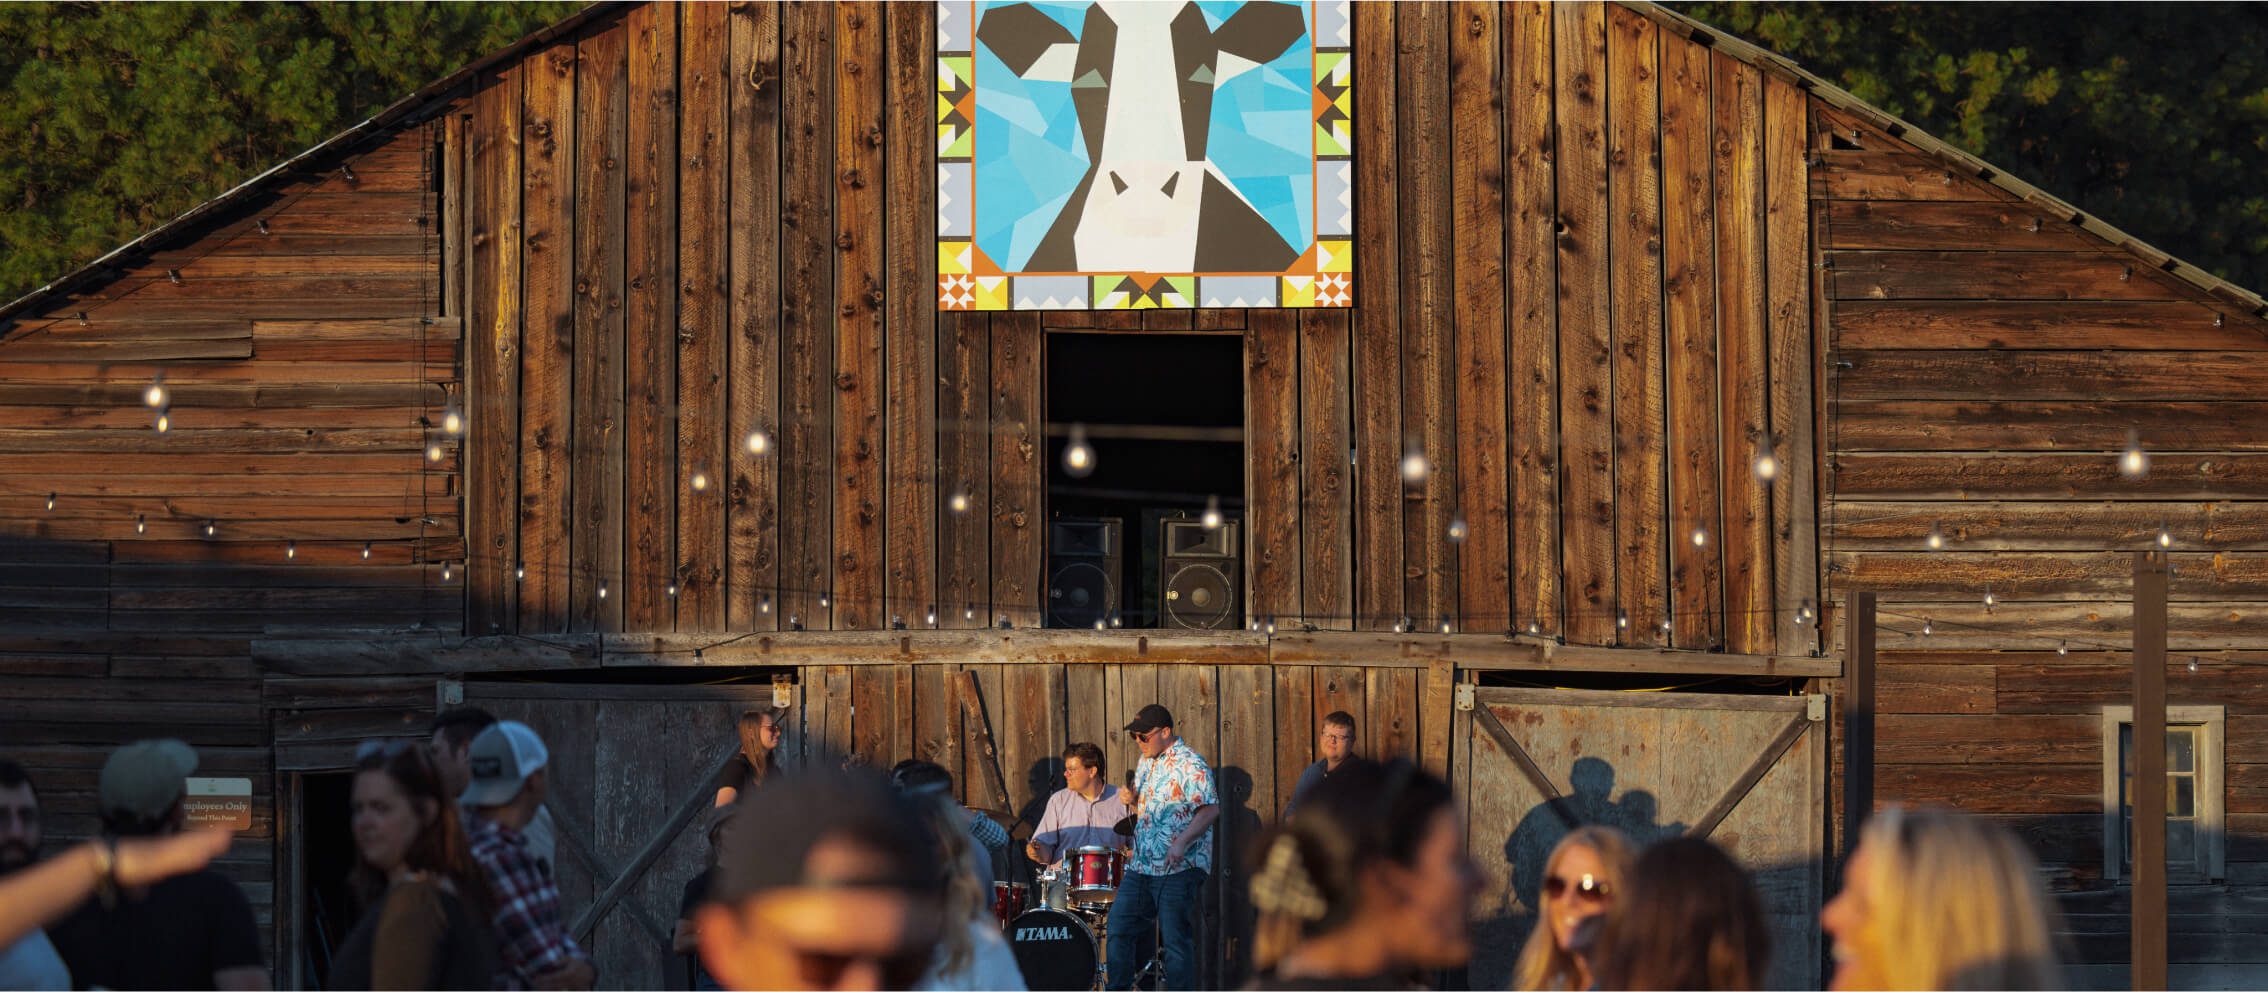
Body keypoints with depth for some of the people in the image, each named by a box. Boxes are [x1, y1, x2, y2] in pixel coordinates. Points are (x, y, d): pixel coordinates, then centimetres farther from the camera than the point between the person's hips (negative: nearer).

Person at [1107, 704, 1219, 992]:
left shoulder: (1189, 764, -12)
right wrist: (1131, 801, 4)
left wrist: (1181, 842, -29)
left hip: (1178, 870, -8)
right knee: (1119, 927, 7)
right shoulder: (1145, 763, 15)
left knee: (1176, 941, -4)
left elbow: (1211, 808, -19)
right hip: (1141, 867, 8)